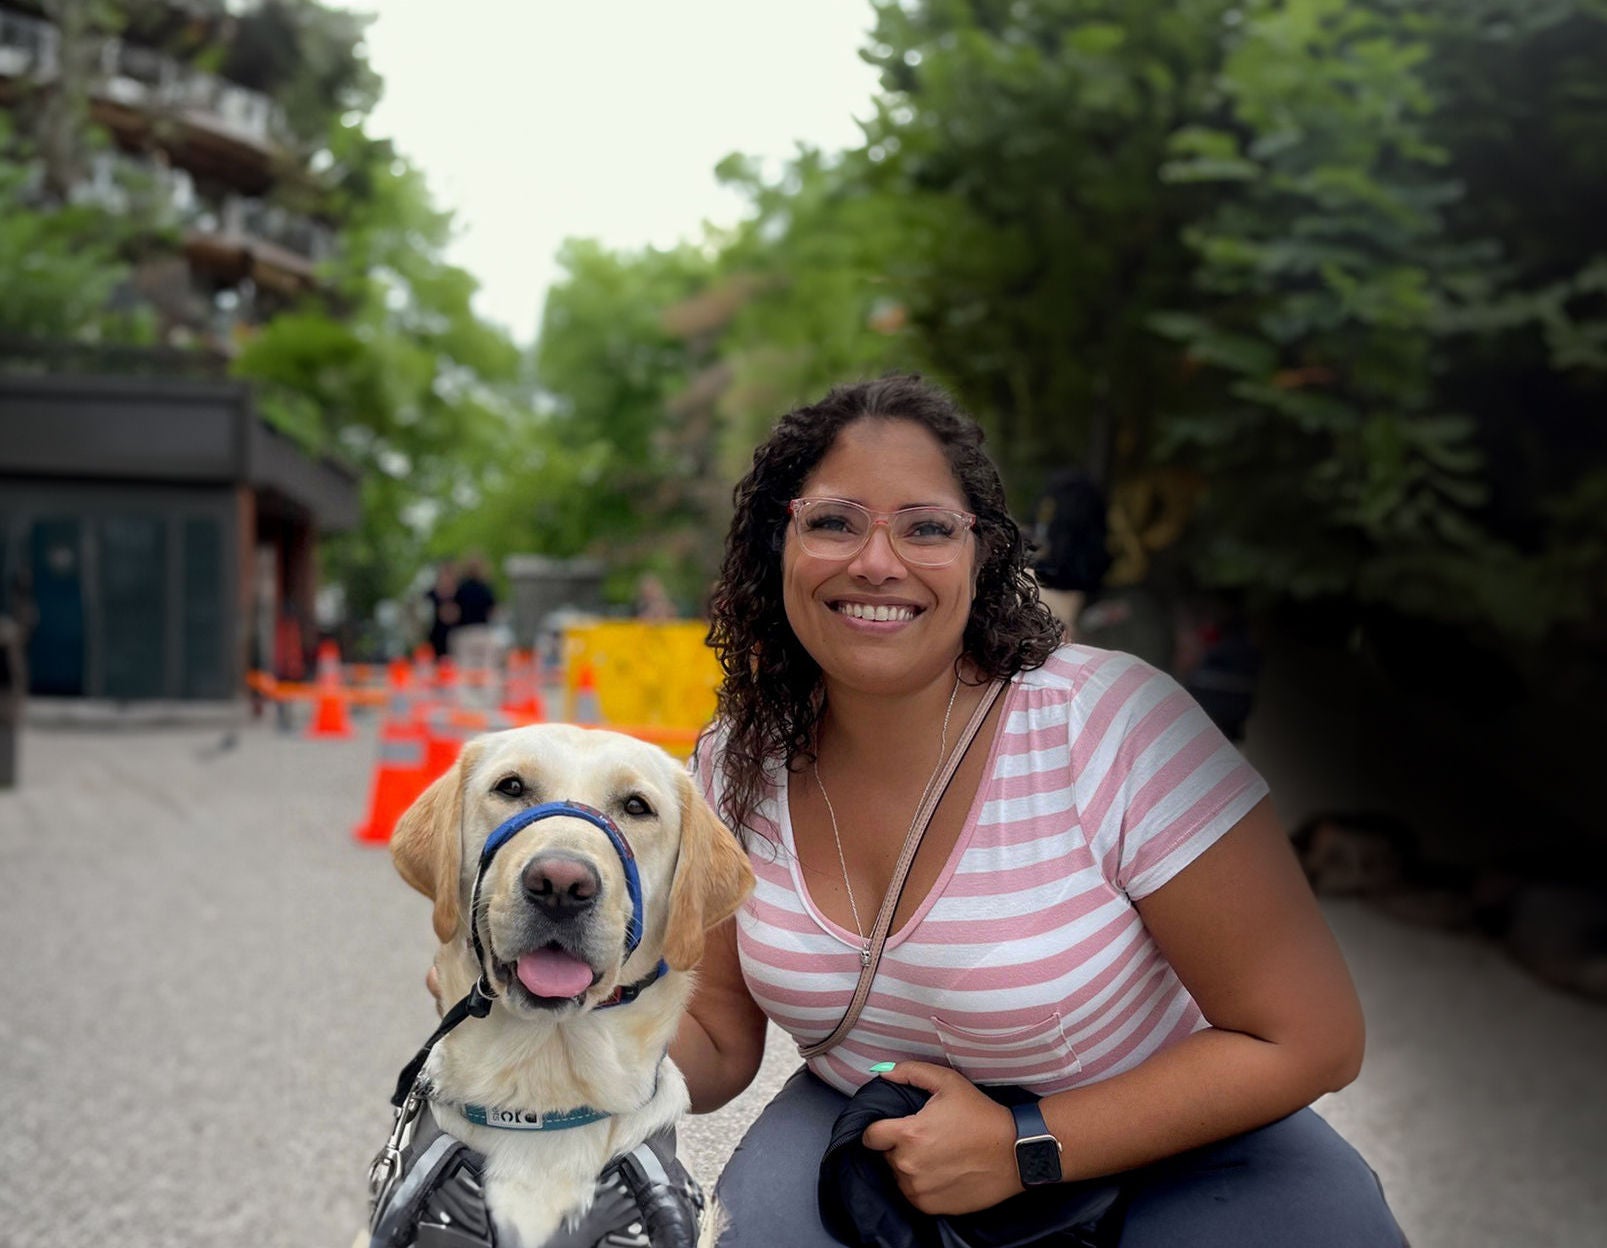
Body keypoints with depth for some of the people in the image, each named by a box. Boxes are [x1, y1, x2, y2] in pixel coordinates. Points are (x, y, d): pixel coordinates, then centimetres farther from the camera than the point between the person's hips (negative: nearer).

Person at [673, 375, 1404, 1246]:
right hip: (868, 1134, 3)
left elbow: (1310, 1038, -21)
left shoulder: (1115, 726, -25)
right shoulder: (740, 764, -9)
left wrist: (1023, 1147, -24)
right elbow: (720, 1034, 2)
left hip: (1156, 1143, -2)